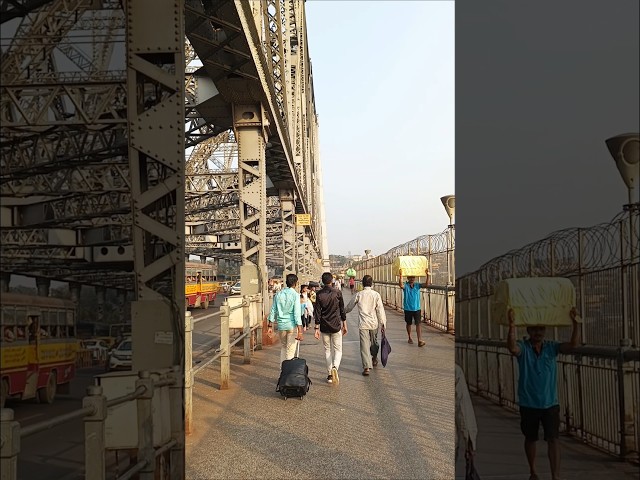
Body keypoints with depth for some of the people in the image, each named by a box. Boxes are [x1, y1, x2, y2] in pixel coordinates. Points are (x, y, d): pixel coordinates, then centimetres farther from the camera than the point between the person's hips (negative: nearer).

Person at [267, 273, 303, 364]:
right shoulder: (295, 295, -11)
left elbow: (273, 311, 7)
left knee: (283, 347, 20)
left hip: (281, 325, 5)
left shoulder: (278, 294, 4)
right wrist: (300, 331, -16)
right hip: (292, 325, -5)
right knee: (290, 350, 3)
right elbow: (297, 313, -16)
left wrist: (270, 326, 14)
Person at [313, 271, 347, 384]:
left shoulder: (319, 294, -4)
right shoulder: (337, 293, -5)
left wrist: (317, 328, -1)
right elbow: (342, 310, 0)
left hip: (324, 327, 1)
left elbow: (317, 312, -5)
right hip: (336, 326, -1)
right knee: (338, 350, 5)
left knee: (327, 350, 13)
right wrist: (344, 325, 11)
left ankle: (330, 375, 14)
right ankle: (335, 367, -23)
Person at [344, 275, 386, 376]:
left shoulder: (358, 295, -4)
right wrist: (383, 323, 0)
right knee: (374, 342, 23)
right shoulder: (376, 294, -5)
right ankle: (374, 359, 43)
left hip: (363, 324, -2)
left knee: (364, 344, -3)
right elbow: (380, 310, -6)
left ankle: (367, 367, -12)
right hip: (374, 323, 2)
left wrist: (344, 311, 30)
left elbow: (349, 307, 9)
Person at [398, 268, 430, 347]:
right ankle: (410, 338, 32)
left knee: (418, 324, -8)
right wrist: (400, 277, -46)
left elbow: (426, 285, -11)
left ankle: (420, 340, -15)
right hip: (408, 308, -1)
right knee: (409, 324, 14)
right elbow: (401, 285, -30)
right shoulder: (405, 286, -7)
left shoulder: (417, 285, 2)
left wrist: (427, 275, -24)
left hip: (416, 308, 1)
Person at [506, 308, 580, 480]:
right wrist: (512, 326, -46)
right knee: (530, 439, 15)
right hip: (528, 404, -1)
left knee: (553, 439, -7)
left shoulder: (551, 347, -1)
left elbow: (573, 345, -14)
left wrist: (575, 323, -28)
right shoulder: (523, 347, -8)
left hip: (550, 403, 1)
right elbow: (512, 348, -31)